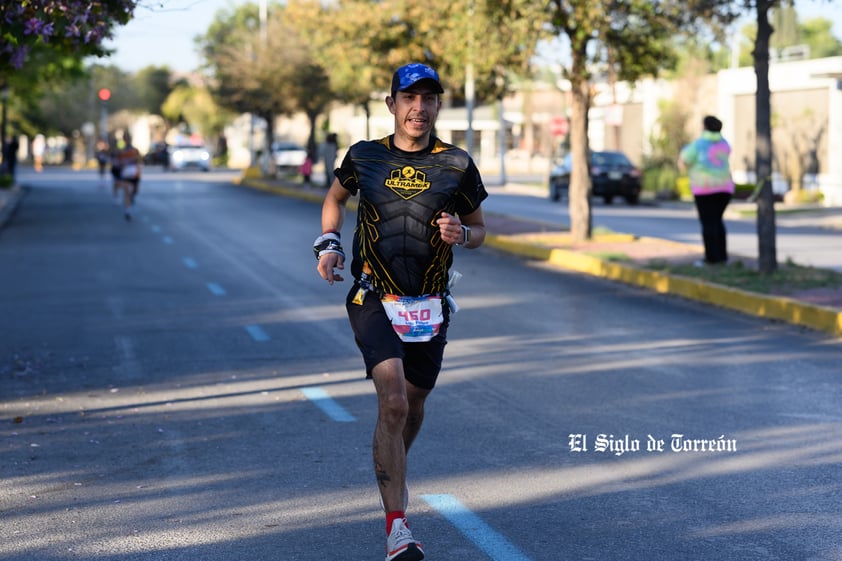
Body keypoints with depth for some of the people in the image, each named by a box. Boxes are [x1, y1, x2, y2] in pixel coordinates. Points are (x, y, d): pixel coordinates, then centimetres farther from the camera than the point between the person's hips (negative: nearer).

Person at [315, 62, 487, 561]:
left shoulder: (457, 165, 0)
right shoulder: (364, 157, 0)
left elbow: (479, 228, 10)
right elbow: (336, 198, 20)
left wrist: (461, 234, -13)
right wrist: (329, 244, 4)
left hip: (430, 305, 2)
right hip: (374, 299, -2)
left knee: (413, 405, 17)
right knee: (393, 403, -19)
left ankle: (392, 471, 50)